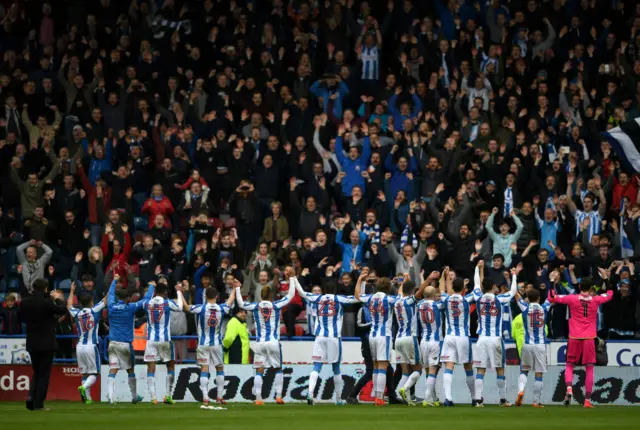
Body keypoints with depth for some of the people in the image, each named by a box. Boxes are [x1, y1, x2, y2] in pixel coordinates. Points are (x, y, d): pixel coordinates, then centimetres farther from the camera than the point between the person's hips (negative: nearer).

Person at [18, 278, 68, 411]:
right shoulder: (47, 303, -18)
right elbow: (63, 310, -7)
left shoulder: (25, 303, -3)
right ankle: (38, 403, 2)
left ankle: (31, 396, -1)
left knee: (36, 372, 20)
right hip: (46, 344, -5)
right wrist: (58, 299, 9)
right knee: (44, 374, 4)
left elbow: (22, 318, 11)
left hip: (32, 344, 5)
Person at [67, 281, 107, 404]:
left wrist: (72, 291, 41)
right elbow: (106, 300, 3)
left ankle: (87, 397, 3)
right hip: (91, 346, -4)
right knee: (94, 373, -1)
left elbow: (69, 305, 27)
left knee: (85, 373, 11)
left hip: (80, 347, 4)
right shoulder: (95, 310, -3)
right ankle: (84, 387, -28)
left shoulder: (77, 313, 6)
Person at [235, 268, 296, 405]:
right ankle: (278, 396, 6)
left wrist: (237, 288, 29)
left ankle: (258, 399, -8)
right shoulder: (276, 305, -1)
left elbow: (240, 304, 17)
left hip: (260, 343, 1)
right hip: (274, 342, -1)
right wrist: (292, 277, 16)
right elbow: (291, 294, 7)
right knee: (278, 369, 13)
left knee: (259, 371, 0)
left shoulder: (255, 306, 3)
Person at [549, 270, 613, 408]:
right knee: (589, 369, 6)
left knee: (569, 365, 12)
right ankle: (587, 400, 2)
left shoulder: (572, 298, -4)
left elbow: (552, 298, 0)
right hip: (589, 338, 0)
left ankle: (569, 389, -15)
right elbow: (609, 294, 21)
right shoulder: (596, 300, 1)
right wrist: (605, 279, 26)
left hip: (574, 338, 0)